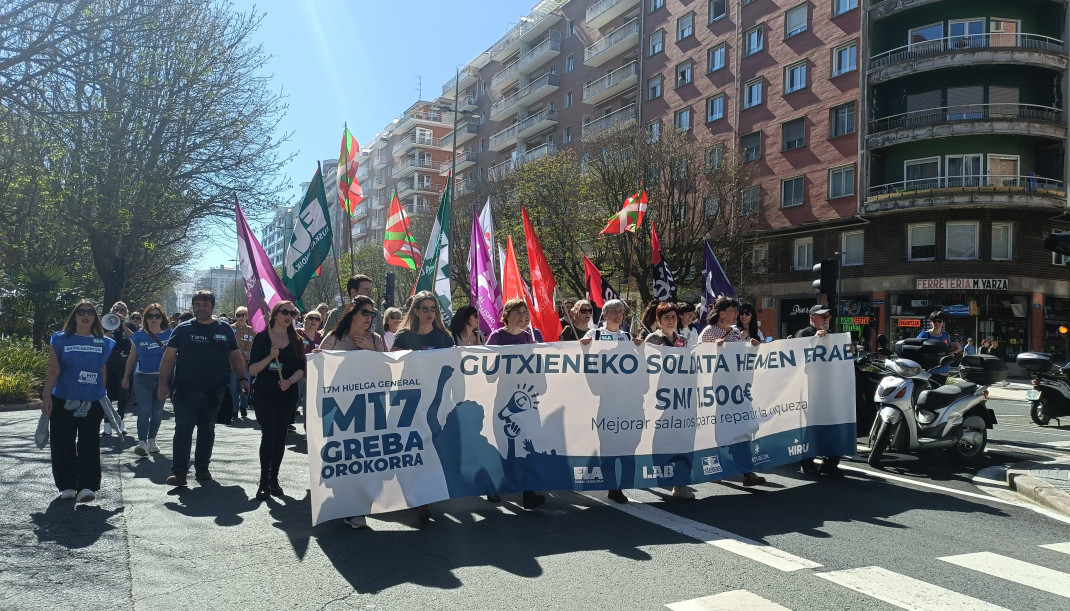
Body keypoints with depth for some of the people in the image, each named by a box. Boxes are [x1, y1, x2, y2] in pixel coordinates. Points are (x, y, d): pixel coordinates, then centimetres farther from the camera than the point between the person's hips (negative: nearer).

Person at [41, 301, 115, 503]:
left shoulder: (103, 343, 7)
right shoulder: (60, 340, 1)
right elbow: (53, 370, -3)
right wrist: (46, 395, -10)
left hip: (92, 402, 1)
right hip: (63, 401, 0)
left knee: (89, 445, -2)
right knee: (62, 444, 5)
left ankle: (87, 486, -1)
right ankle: (66, 486, 17)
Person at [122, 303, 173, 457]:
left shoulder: (169, 335, 1)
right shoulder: (138, 335, 3)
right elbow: (132, 357, 12)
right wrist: (126, 377, 16)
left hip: (162, 379, 1)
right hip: (142, 378, -1)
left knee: (157, 412, 10)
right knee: (144, 411, -10)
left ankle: (151, 440, 24)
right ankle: (142, 443, -12)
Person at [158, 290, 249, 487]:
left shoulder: (224, 329, 7)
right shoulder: (182, 329, 2)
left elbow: (235, 356, 11)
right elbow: (169, 357, 0)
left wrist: (242, 378, 0)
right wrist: (163, 383, -8)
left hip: (213, 391, 2)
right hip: (185, 389, -2)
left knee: (207, 430, 11)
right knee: (183, 430, -3)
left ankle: (202, 467, 23)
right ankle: (179, 471, 1)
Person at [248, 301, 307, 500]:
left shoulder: (296, 341, 8)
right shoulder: (262, 338, 0)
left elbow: (301, 369, 5)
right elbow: (252, 370, -5)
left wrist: (289, 381, -15)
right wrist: (270, 356, -19)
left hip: (287, 394, 3)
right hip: (265, 394, -3)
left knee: (280, 436, 6)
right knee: (268, 434, -10)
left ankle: (273, 478, 16)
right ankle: (264, 481, -3)